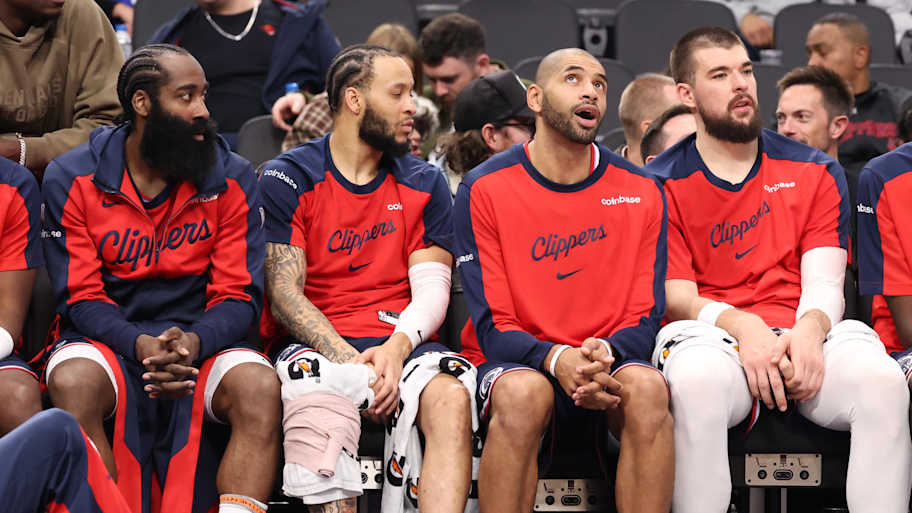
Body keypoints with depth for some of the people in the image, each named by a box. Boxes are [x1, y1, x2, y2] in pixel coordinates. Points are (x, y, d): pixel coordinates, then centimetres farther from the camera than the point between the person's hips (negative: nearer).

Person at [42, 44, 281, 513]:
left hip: (200, 345, 1)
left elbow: (238, 294, 0)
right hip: (107, 341, -1)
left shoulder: (231, 180, 4)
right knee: (73, 383, -35)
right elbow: (81, 297, -3)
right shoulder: (72, 180, 0)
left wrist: (193, 343, -23)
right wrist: (141, 346, -23)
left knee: (260, 386, -30)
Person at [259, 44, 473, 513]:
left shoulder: (423, 184, 16)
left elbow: (432, 288, 7)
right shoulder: (289, 179, 6)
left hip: (398, 342, 2)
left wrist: (397, 346, -16)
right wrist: (346, 360, -19)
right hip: (312, 344, -2)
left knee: (450, 397, -32)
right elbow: (284, 293, -3)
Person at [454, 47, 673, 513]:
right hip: (516, 363, -2)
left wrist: (604, 352, -21)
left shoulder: (640, 191, 5)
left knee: (646, 386, -32)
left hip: (610, 365, 2)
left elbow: (645, 317, 3)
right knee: (523, 392, -37)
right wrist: (556, 360, -27)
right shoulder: (484, 190, -2)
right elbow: (493, 325, -6)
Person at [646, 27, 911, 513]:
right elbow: (678, 298, 1)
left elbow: (824, 285, 7)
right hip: (712, 335, -2)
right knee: (696, 382, -39)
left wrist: (810, 328, -18)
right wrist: (740, 326, -20)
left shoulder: (816, 172, 15)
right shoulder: (662, 185, 7)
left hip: (800, 332, 2)